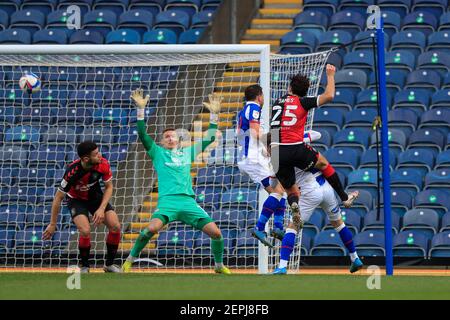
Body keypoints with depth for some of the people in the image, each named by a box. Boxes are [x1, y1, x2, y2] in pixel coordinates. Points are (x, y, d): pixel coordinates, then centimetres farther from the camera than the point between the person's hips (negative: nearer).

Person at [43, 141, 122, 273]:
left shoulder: (103, 164, -25)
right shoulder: (72, 172, -34)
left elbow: (109, 187, -6)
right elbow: (58, 198, -23)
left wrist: (101, 209, -20)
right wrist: (52, 225, -16)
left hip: (95, 196, 4)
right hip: (76, 199, -4)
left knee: (115, 226, -13)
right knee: (85, 231, -27)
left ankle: (109, 264, 7)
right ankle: (84, 267, -4)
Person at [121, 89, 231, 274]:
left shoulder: (187, 153, 23)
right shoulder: (158, 153, 15)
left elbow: (209, 139, 26)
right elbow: (142, 135, 3)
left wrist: (214, 114, 20)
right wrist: (140, 109, -4)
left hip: (189, 202, 3)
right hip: (168, 201, -3)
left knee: (215, 232, -10)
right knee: (153, 228, -31)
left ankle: (219, 265, 14)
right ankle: (129, 261, -13)